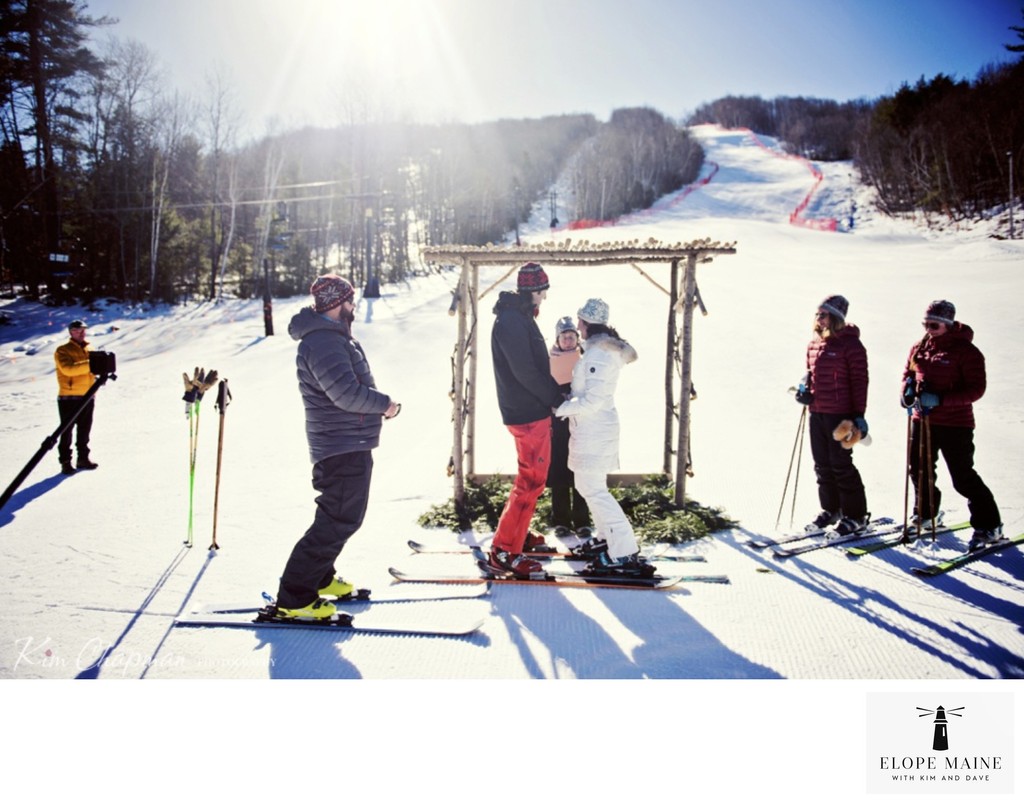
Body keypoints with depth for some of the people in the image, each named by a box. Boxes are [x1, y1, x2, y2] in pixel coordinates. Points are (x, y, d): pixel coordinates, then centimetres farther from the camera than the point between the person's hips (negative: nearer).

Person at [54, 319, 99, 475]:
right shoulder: (62, 351, -5)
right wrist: (90, 364, -30)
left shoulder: (88, 350, 16)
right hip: (69, 397, -6)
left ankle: (83, 458, 23)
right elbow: (68, 369, -23)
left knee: (84, 430, 13)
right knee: (67, 431, -2)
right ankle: (65, 462, 2)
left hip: (88, 396, 6)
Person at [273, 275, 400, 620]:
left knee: (343, 516, 21)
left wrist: (377, 404, 6)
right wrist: (385, 404, -12)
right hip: (344, 448, -11)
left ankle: (319, 578, 35)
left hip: (350, 446, 11)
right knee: (338, 521, -8)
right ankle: (294, 597, -2)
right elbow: (347, 393, -27)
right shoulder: (323, 343, -20)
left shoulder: (333, 337, 16)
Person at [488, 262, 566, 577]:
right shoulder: (510, 321, -18)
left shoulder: (521, 318, 14)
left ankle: (519, 535, 34)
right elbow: (525, 372, -22)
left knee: (532, 478, 20)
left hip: (534, 411, 10)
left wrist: (556, 392, 9)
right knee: (530, 482, -7)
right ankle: (504, 551, -2)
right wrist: (557, 399, -12)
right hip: (528, 414, -10)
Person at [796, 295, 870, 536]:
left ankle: (855, 516, 9)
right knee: (822, 465, 13)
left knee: (841, 464, -3)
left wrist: (859, 414, -14)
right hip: (816, 413, 7)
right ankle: (831, 509, 27)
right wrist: (805, 386, 2)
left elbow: (859, 380, -11)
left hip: (840, 415, -7)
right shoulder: (814, 344, 11)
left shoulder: (850, 345, -10)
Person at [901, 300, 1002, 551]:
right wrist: (908, 388, -5)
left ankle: (989, 526, 10)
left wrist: (940, 399, -26)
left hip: (955, 424, -6)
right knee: (919, 470, 16)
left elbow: (976, 389, -16)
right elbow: (908, 373, 19)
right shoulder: (919, 348, 6)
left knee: (963, 478, -5)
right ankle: (925, 514, 39)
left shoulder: (966, 351, -12)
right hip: (922, 420, 6)